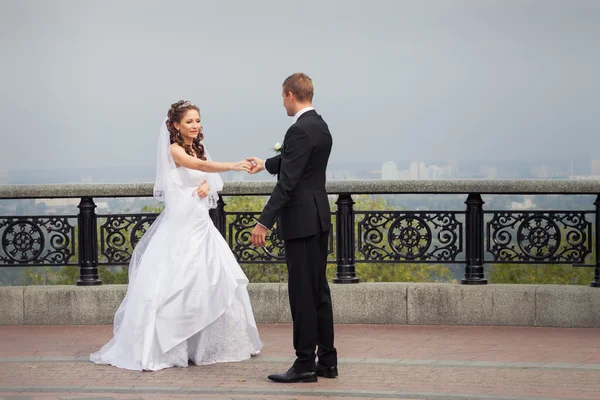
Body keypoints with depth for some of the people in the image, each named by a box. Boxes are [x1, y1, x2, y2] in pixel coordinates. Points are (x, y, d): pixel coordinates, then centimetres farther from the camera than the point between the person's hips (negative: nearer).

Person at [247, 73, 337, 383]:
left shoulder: (300, 131, -17)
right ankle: (327, 360, 16)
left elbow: (287, 182, -22)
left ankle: (305, 364, -2)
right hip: (318, 218, 10)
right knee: (318, 290, 12)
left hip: (301, 220, -10)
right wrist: (265, 164, 48)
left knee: (303, 292, -5)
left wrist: (264, 223, -21)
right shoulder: (320, 127, 13)